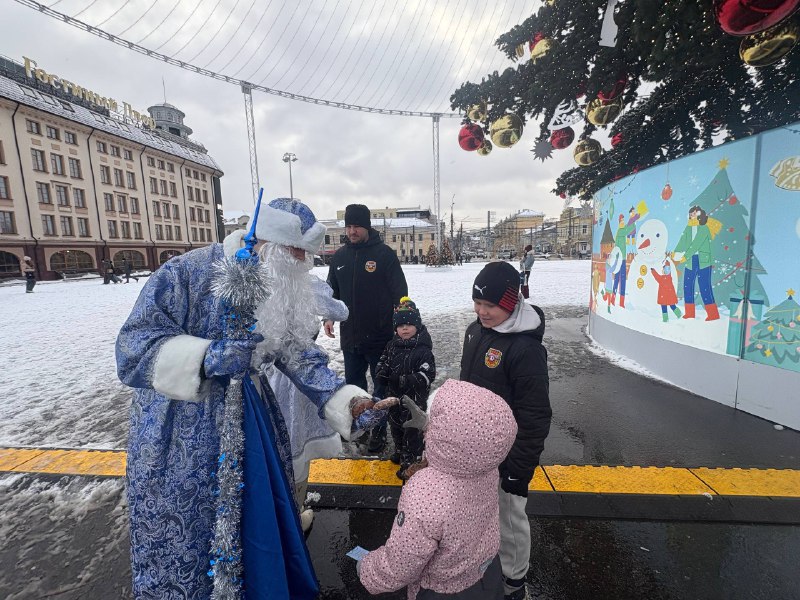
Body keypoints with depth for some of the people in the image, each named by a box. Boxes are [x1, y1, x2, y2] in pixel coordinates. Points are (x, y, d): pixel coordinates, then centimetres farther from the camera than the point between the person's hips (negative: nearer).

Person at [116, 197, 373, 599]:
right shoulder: (186, 273, -21)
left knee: (259, 516, 21)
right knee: (185, 533, 12)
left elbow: (296, 352, -6)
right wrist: (208, 357, -41)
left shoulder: (279, 289, -3)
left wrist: (343, 399, -16)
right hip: (183, 439, -5)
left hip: (250, 420, 6)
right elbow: (134, 350, -23)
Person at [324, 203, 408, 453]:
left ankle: (378, 430, 27)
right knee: (353, 383, 18)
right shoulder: (339, 257, 7)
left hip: (380, 336, -4)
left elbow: (400, 292, -8)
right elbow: (333, 291, 15)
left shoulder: (385, 254, -8)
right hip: (349, 336, 5)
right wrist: (329, 316, 2)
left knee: (381, 385, 10)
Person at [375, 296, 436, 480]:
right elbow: (382, 363, 11)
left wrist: (404, 380, -33)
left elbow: (427, 376, -24)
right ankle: (400, 451, 48)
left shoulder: (423, 350, -20)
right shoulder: (392, 346, -2)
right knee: (395, 426, 24)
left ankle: (411, 461, 27)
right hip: (394, 397, 7)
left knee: (412, 430, 8)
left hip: (415, 399, -6)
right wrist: (382, 374, -9)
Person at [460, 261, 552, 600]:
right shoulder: (476, 331, -3)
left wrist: (519, 470, -15)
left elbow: (535, 418, -21)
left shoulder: (525, 347, -26)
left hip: (504, 457, -7)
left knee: (508, 519, 16)